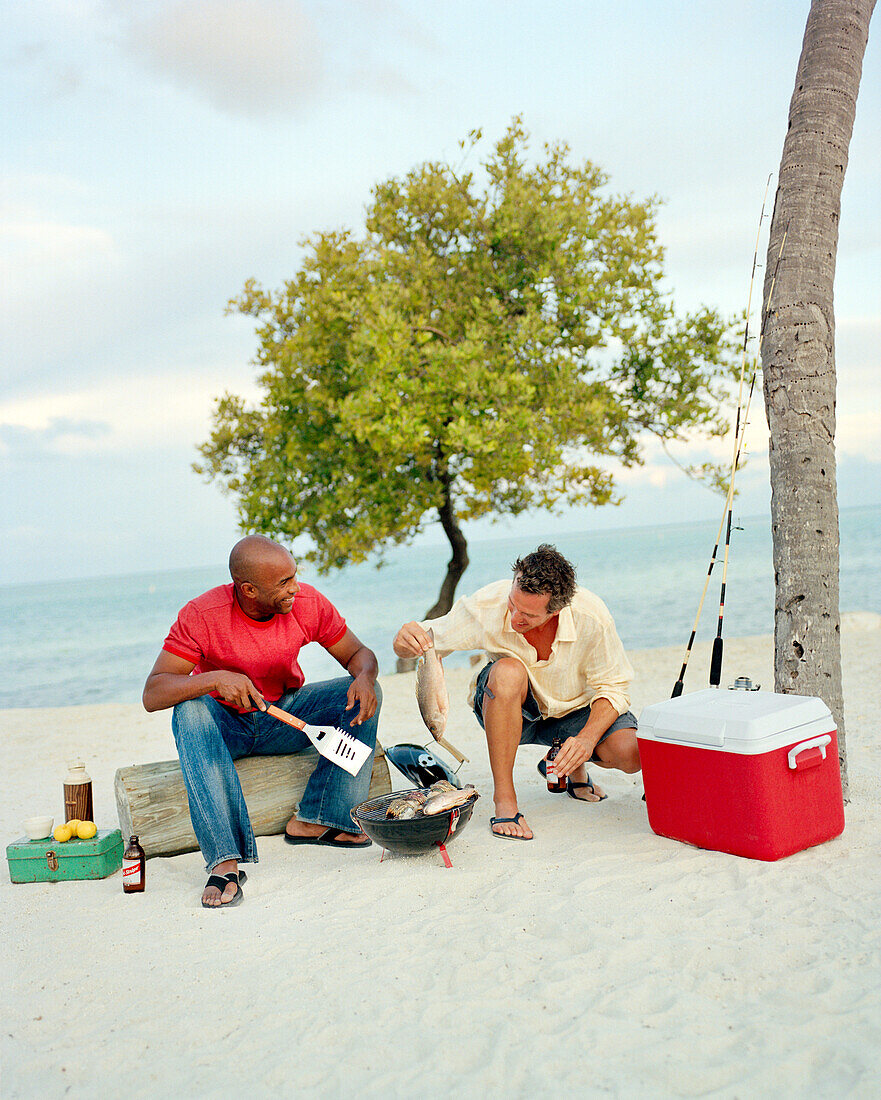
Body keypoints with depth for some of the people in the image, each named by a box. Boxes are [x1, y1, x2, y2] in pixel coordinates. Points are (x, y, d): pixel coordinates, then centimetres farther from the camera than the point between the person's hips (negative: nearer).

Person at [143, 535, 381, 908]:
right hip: (225, 725, -3)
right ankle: (224, 860, -42)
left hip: (284, 718, 3)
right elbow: (152, 694, -26)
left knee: (365, 693, -18)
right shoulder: (202, 615, -23)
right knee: (190, 711, -36)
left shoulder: (308, 604, -15)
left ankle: (314, 820, -21)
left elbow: (357, 653, -3)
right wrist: (215, 679, -43)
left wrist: (365, 676, -28)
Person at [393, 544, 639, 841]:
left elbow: (613, 688, -18)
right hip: (507, 710, -1)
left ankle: (573, 767, 12)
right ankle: (504, 799, -26)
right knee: (509, 671, -37)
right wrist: (406, 640, -44)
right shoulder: (488, 605, -27)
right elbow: (428, 639, -19)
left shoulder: (592, 616, -27)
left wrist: (587, 739, -34)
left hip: (574, 710, 1)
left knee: (633, 753, -26)